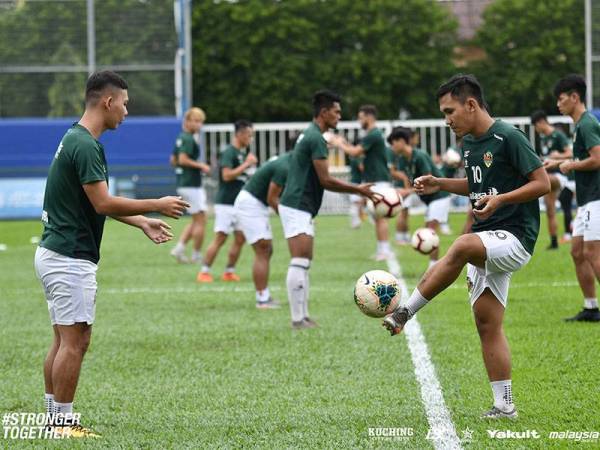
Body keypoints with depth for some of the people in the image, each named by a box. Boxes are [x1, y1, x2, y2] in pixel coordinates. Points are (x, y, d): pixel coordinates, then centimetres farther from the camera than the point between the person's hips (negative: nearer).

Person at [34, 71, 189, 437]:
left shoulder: (77, 140, 14)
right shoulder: (85, 146, -18)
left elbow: (97, 202, 20)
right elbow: (103, 203, -21)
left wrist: (143, 222, 17)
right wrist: (158, 206, -12)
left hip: (56, 253, 10)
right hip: (71, 258, -10)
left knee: (65, 341, 13)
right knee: (74, 342, -5)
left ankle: (55, 420, 16)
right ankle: (63, 422, -1)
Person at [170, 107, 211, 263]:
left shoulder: (181, 138, 14)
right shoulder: (188, 139, -14)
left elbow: (174, 160, 21)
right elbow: (183, 159, -24)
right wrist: (200, 166, -15)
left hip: (182, 184, 10)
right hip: (192, 185, -10)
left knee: (196, 221, 15)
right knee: (200, 220, -2)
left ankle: (179, 247, 5)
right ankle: (196, 255, 3)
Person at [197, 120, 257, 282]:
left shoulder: (243, 153, 14)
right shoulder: (229, 152, -13)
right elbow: (227, 175, -23)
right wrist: (246, 164, -21)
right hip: (226, 203, -9)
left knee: (240, 238, 5)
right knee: (220, 238, -9)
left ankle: (229, 272, 12)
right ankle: (204, 272, -4)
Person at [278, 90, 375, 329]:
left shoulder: (309, 135, 17)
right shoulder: (316, 139, -15)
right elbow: (325, 180, -16)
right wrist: (358, 190, -9)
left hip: (301, 208, 11)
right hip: (297, 208, -11)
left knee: (304, 263, 12)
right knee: (299, 262, -11)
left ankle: (303, 316, 14)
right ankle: (298, 318, -12)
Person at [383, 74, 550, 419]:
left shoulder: (508, 138, -12)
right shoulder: (470, 143, 13)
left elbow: (543, 183, -13)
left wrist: (500, 199, -24)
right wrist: (440, 184, 14)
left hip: (515, 238, -9)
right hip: (487, 242, 9)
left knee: (463, 247, -36)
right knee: (488, 325, 3)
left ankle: (404, 313, -27)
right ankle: (505, 406, 7)